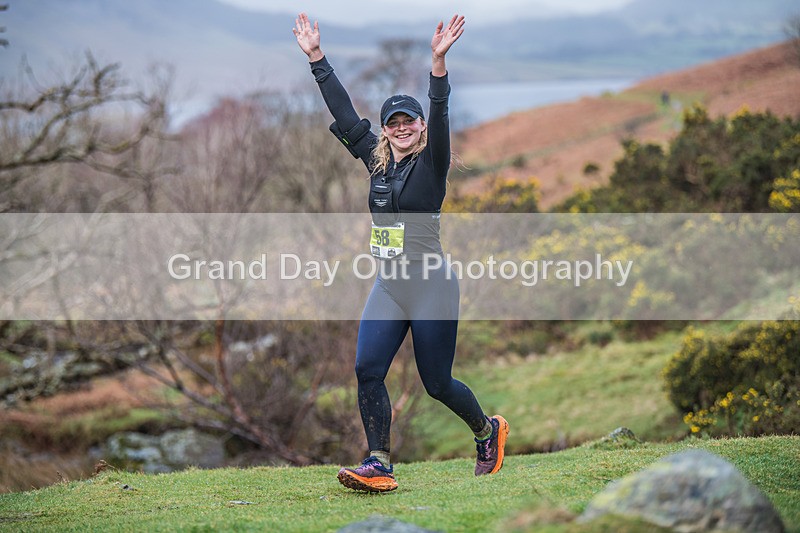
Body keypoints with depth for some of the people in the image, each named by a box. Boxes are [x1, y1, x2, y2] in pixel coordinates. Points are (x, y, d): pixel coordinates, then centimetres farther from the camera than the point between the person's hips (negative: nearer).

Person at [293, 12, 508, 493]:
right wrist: (316, 57, 3)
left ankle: (488, 430, 31)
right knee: (367, 370, -10)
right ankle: (379, 466, -6)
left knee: (437, 383, 3)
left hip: (432, 287, -5)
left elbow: (440, 116, -22)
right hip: (388, 287, 5)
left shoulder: (432, 164, -6)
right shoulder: (376, 159, 8)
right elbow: (343, 111, 7)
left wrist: (438, 62, -36)